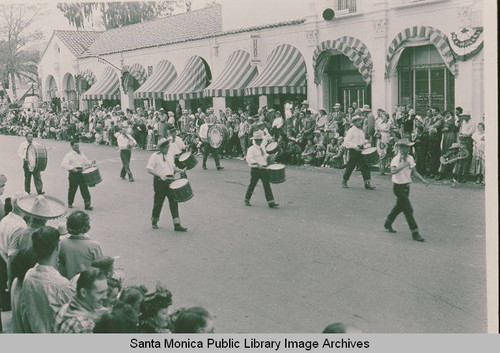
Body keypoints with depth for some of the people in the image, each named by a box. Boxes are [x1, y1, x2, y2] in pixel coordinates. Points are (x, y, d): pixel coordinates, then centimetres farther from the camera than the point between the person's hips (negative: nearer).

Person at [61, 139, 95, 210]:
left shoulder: (82, 154, 15)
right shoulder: (69, 155, -4)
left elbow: (86, 161, 19)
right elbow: (63, 164, -14)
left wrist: (91, 163, -4)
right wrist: (71, 168, -29)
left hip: (82, 173, 3)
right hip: (73, 174, -3)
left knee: (85, 189, -5)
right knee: (72, 189, 9)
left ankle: (87, 205, -6)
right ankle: (70, 203, 30)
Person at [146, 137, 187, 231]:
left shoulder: (170, 154, 9)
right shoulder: (155, 156, -7)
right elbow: (149, 169, -11)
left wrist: (179, 170, 0)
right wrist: (160, 175, -22)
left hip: (170, 179, 4)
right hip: (159, 181, -4)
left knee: (173, 201, -2)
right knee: (158, 201, 7)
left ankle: (177, 225, -2)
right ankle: (154, 221, 32)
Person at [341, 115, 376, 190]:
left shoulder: (361, 131, 16)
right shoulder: (351, 131, -7)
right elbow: (346, 142, -13)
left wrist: (366, 141, 4)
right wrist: (355, 146, -23)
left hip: (361, 150, 6)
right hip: (353, 151, -6)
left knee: (365, 166, -5)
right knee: (350, 167, 3)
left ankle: (367, 183, -8)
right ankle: (344, 181, 22)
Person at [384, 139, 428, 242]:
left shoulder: (410, 158, 4)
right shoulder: (396, 159, -20)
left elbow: (414, 171, 13)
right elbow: (393, 171, -38)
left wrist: (423, 180, 3)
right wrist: (404, 165, -37)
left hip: (406, 186, 8)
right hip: (399, 187, -8)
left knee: (400, 206, 21)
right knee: (408, 209, -8)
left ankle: (388, 224, 40)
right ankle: (415, 233, -2)